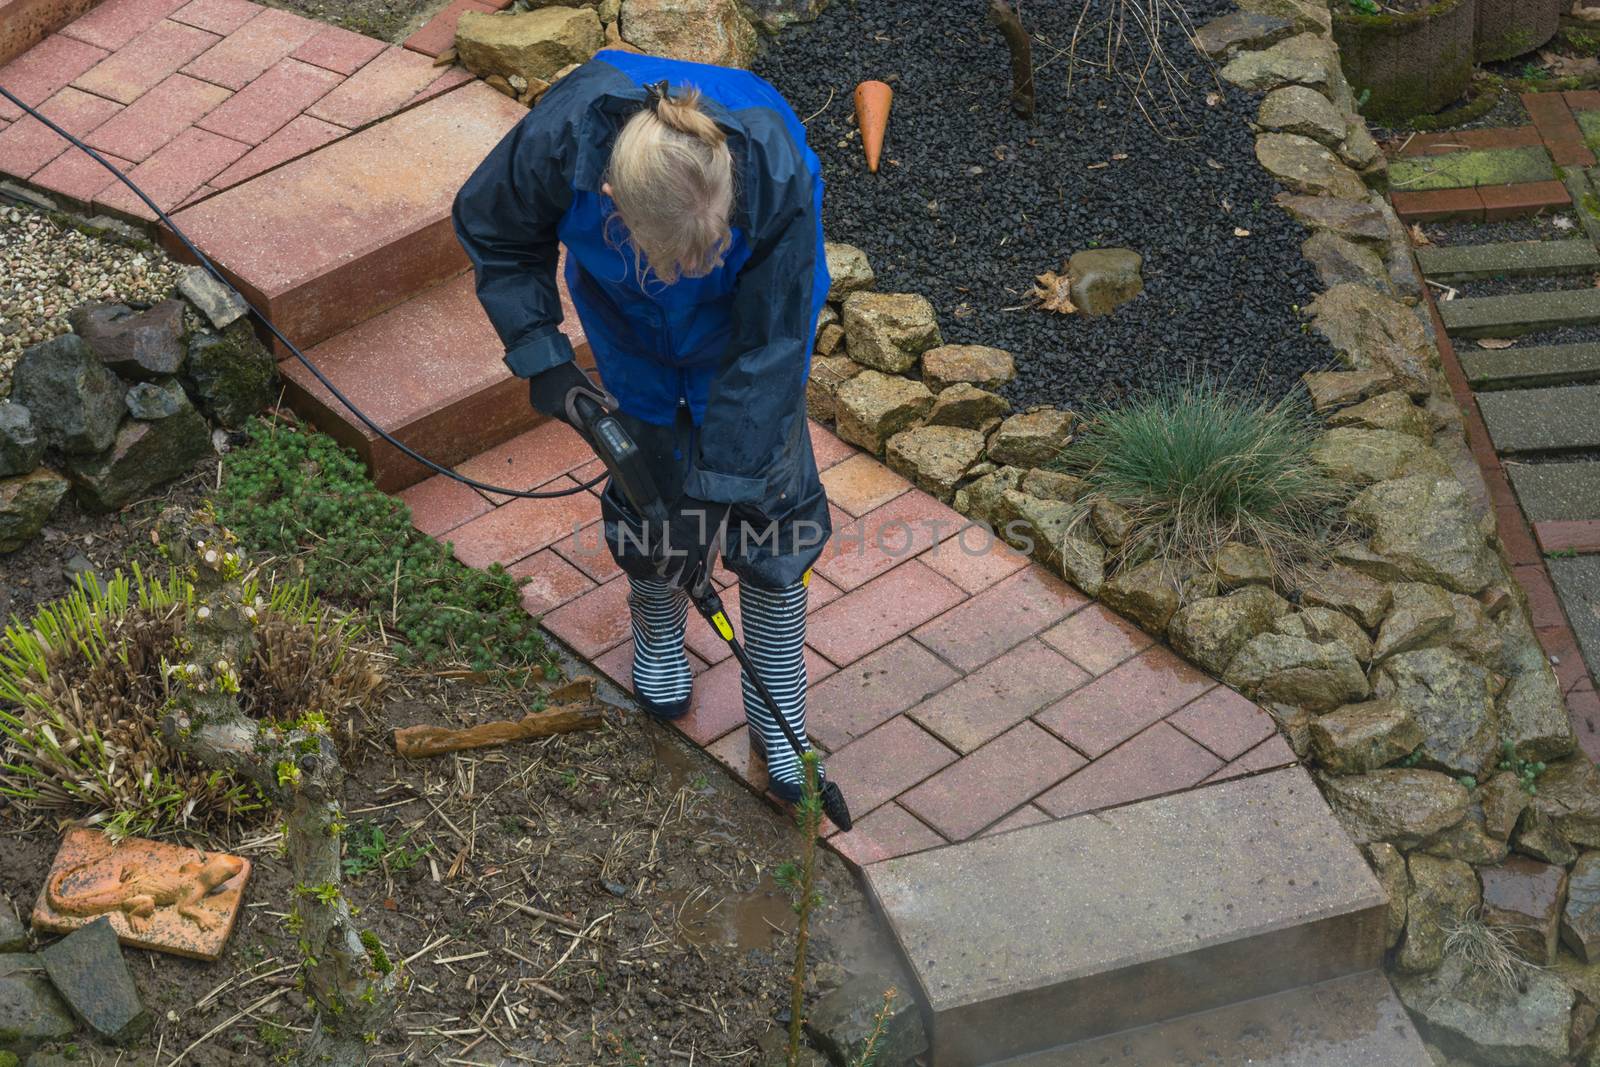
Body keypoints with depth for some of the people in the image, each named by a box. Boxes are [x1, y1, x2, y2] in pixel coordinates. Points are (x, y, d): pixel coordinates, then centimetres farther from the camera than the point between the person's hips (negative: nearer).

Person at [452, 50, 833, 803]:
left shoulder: (778, 178, -43)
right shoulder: (562, 141, -40)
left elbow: (765, 352, -30)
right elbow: (493, 231, -14)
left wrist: (723, 483, -26)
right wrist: (540, 353, -22)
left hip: (747, 316, -1)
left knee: (771, 498, 1)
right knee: (648, 476, 9)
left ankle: (777, 710, 19)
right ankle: (657, 627, 42)